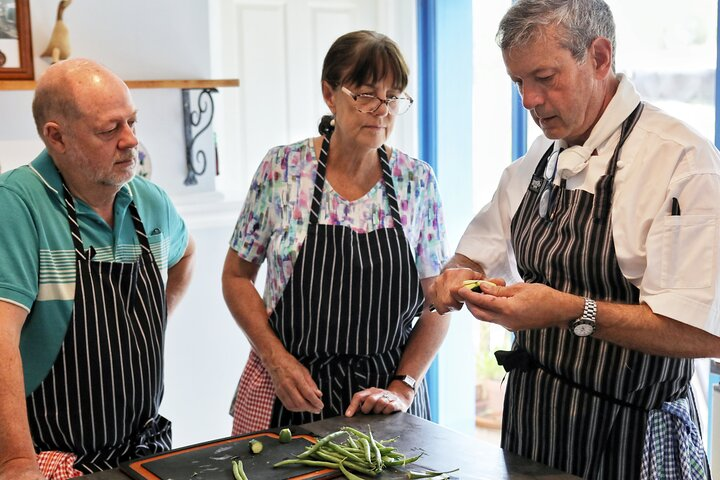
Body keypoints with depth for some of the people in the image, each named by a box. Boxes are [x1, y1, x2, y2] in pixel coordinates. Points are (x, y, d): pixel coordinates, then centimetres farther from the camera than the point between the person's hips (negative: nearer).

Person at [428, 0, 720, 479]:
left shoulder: (682, 159, -18)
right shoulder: (536, 162, 6)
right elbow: (477, 256, 16)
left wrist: (571, 312, -30)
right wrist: (457, 279, -7)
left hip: (628, 440, -6)